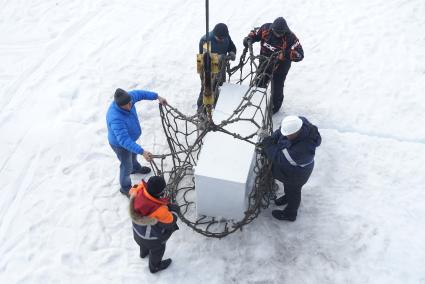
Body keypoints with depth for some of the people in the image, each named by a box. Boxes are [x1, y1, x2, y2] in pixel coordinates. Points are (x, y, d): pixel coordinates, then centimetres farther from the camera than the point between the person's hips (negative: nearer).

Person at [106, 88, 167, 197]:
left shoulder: (127, 99, -23)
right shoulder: (116, 118, -46)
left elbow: (139, 93, -2)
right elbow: (124, 141, -47)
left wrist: (157, 97, -1)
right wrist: (142, 152, -53)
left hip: (130, 137, 8)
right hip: (120, 144, -7)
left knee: (133, 154, 36)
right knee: (127, 167, 17)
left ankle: (136, 168, 69)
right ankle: (125, 188, 45)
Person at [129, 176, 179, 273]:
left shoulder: (139, 190, -35)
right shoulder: (159, 211, -47)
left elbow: (132, 191, -9)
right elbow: (171, 221, -26)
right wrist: (174, 209, -6)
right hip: (152, 237, -5)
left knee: (143, 242, 39)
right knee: (157, 250, 30)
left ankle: (144, 253, 73)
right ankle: (155, 266, 61)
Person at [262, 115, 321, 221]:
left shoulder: (304, 149, -47)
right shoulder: (300, 122, -27)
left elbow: (281, 158, -35)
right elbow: (279, 133, -9)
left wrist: (268, 145, -27)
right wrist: (272, 138, -24)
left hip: (296, 173, -6)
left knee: (293, 190, 22)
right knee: (287, 184, 34)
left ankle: (290, 214, 52)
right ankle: (287, 197, 66)